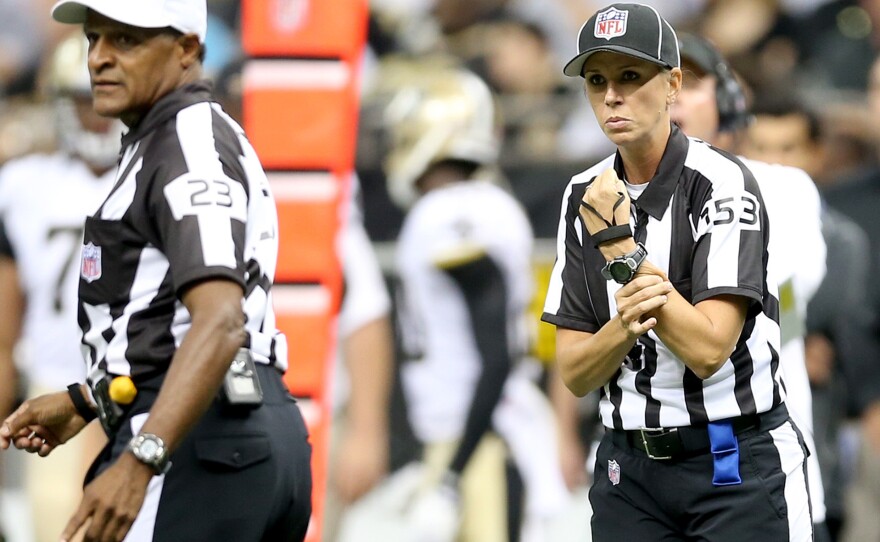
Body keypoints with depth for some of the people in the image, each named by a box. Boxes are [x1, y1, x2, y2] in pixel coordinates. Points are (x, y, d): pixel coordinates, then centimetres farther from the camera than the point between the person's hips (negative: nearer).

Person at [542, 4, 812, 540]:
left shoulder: (722, 183, -11)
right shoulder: (584, 199, 6)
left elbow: (708, 350, -20)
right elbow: (574, 374, 3)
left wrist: (619, 245, -20)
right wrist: (624, 324, -18)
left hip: (737, 466, -5)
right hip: (629, 467, 5)